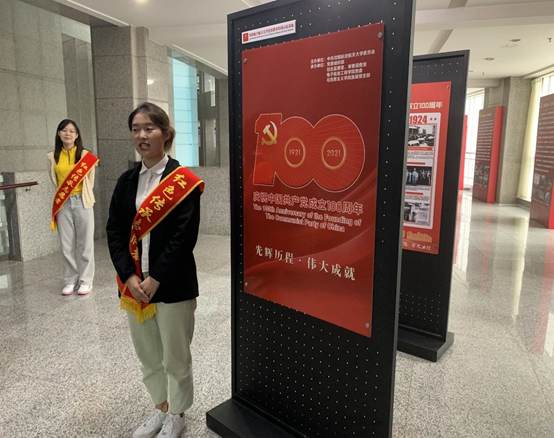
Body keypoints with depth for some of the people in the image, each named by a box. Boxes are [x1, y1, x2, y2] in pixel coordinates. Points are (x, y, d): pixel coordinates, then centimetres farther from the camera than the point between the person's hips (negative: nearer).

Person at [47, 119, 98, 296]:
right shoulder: (52, 157, 6)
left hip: (82, 202, -2)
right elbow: (54, 181, 15)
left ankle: (86, 280, 11)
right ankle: (71, 280, 17)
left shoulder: (85, 155, -2)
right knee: (66, 245, 6)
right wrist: (60, 197, 9)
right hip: (63, 204, 3)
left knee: (85, 243, 2)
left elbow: (90, 181, 5)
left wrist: (83, 196, 7)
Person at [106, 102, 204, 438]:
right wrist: (128, 276, -9)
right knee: (148, 355, 20)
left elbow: (185, 236, -16)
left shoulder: (183, 181, -10)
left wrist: (156, 278, -18)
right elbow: (115, 231, 3)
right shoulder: (127, 181, 7)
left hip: (173, 285, -5)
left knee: (176, 357, 11)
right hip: (134, 284, 6)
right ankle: (161, 409, 43)